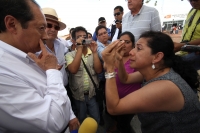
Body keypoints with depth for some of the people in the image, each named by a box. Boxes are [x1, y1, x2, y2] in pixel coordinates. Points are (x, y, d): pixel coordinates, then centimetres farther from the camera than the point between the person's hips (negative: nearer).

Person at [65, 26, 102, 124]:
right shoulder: (70, 55, -5)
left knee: (96, 121, 18)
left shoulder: (93, 54, 0)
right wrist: (79, 48, -24)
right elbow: (73, 69, -24)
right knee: (81, 121, 21)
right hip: (78, 95, -1)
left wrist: (94, 52, -19)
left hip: (92, 93, 2)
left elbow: (99, 70, -12)